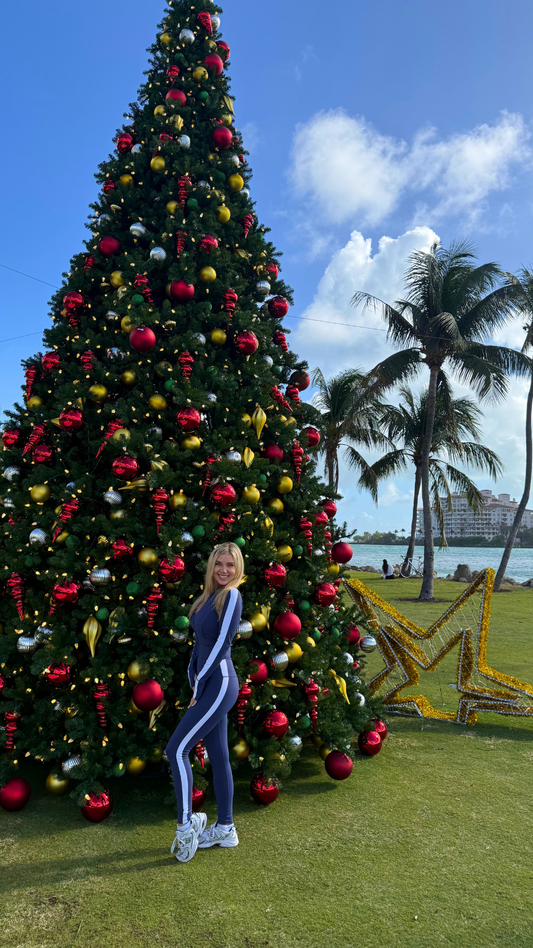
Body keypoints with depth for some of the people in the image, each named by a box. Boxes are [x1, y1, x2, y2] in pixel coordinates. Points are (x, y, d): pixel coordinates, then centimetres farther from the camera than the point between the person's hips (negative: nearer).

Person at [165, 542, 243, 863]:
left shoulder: (232, 596, -13)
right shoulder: (210, 596, 12)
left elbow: (222, 644, -16)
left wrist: (198, 686, -12)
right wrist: (195, 677, 6)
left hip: (219, 685, -8)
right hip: (209, 686, 8)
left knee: (177, 750, -6)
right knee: (218, 757, 14)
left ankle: (186, 824, 6)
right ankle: (225, 829, 25)